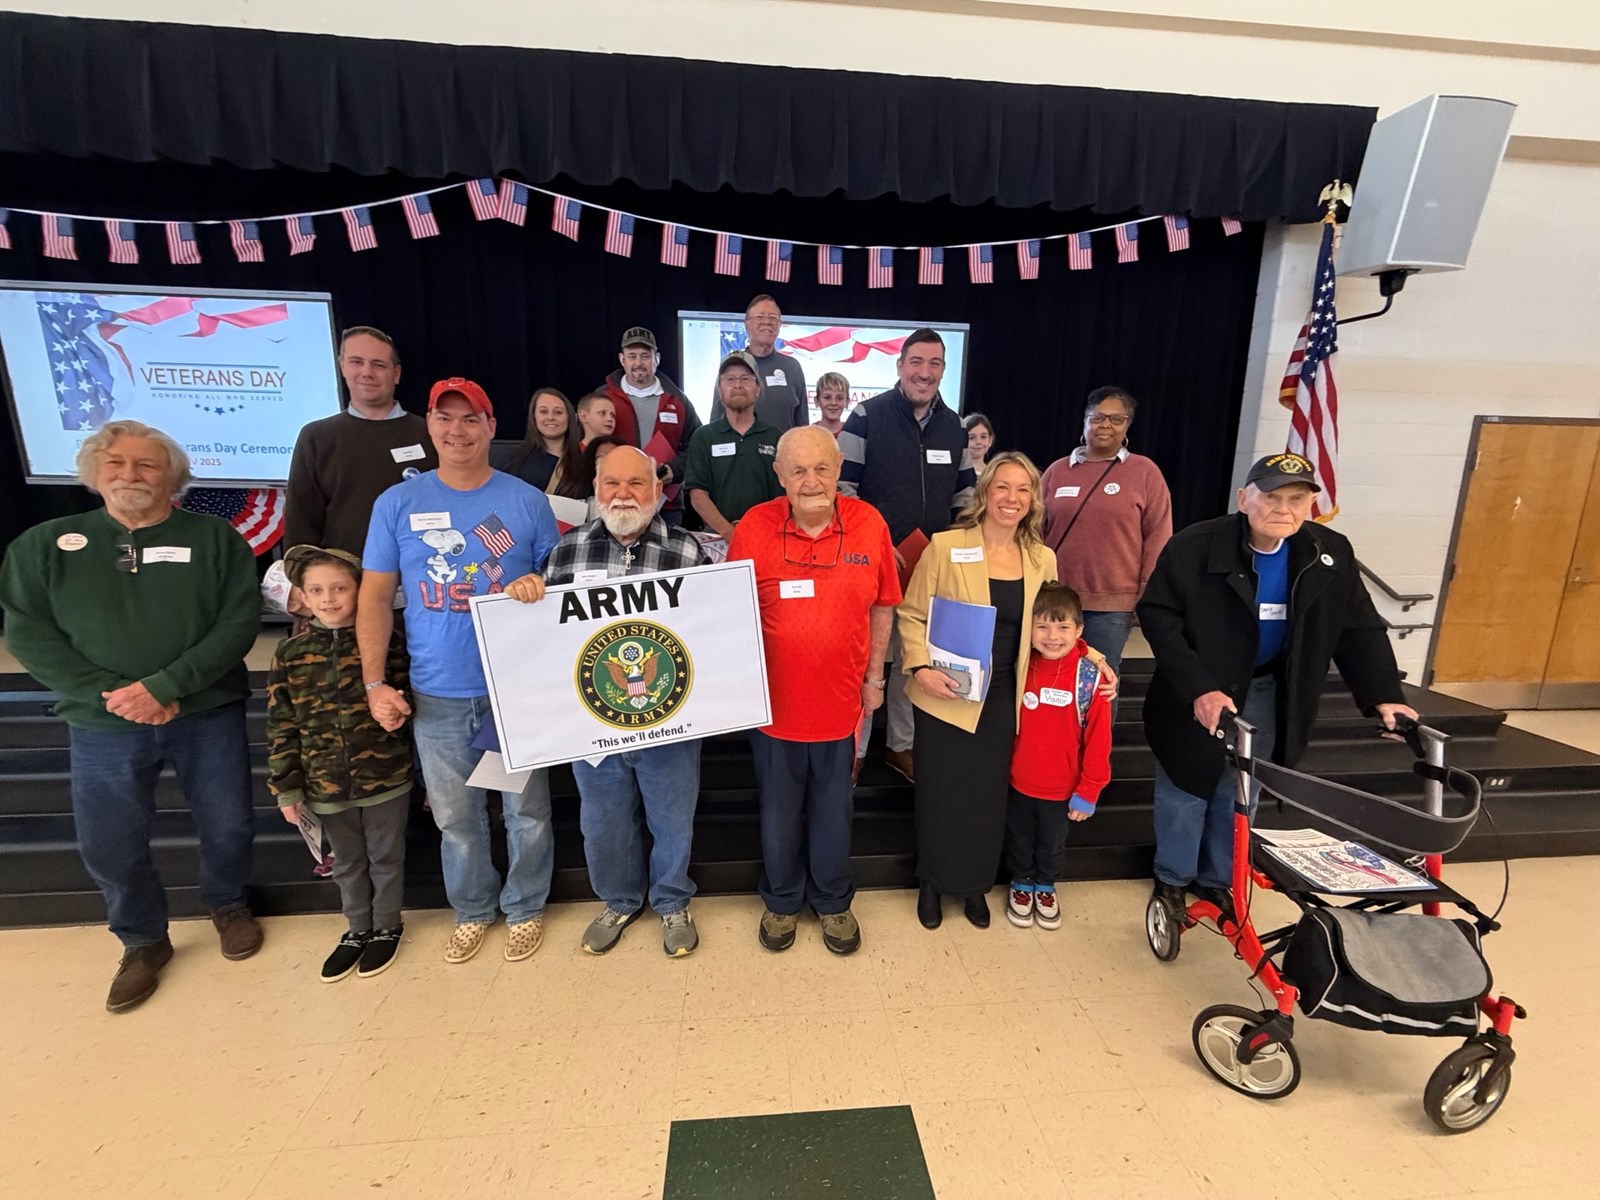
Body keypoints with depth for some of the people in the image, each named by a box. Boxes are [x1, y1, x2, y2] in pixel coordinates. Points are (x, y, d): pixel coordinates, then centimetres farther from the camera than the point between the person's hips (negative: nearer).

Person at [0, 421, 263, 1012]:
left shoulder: (214, 537, -3)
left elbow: (240, 621, -10)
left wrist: (164, 687, -18)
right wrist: (110, 693, -15)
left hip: (208, 716, -1)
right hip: (103, 725, 2)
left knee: (228, 827, 11)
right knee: (109, 846, 12)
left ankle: (228, 904, 40)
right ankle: (143, 942, 37)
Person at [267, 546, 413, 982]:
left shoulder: (386, 641, -10)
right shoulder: (289, 654, -3)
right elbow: (281, 727, 1)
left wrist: (399, 711, -22)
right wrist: (286, 788, 1)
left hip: (386, 777, -2)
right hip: (326, 785, 3)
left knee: (386, 857, 15)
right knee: (347, 862, 21)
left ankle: (387, 926, 37)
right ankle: (357, 928, 42)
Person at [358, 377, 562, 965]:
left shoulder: (527, 501, 0)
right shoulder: (397, 503, 3)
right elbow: (375, 598, 5)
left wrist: (540, 588, -18)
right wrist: (375, 682, -1)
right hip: (436, 695, 2)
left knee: (526, 809, 10)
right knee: (455, 816, 15)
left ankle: (525, 908, 34)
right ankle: (472, 910, 39)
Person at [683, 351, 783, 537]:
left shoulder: (775, 438, 10)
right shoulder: (703, 437, 9)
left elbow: (783, 495, 6)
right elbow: (697, 494, 1)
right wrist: (729, 532, -13)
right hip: (718, 537, 0)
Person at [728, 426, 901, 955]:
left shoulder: (869, 524, -7)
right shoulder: (754, 527, -10)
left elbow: (882, 608, 4)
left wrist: (874, 678, 6)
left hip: (841, 700, 1)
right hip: (774, 701, 0)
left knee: (834, 810, 18)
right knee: (779, 812, 18)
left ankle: (833, 901, 43)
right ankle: (782, 901, 43)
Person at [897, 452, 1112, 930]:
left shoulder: (1043, 559, 3)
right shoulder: (945, 546, -9)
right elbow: (912, 614, -7)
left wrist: (1086, 653, -2)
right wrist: (921, 668, -19)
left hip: (1002, 699, 4)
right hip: (946, 696, -3)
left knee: (988, 795, 16)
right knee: (940, 793, 10)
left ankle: (975, 884, 39)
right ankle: (932, 883, 35)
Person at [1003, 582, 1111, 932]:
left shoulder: (1090, 677, -19)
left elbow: (1098, 739, -13)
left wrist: (1088, 791, -9)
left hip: (1063, 788, -1)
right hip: (1019, 782, 2)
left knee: (1053, 844, 22)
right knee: (1019, 840, 21)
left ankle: (1046, 888, 48)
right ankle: (1021, 885, 46)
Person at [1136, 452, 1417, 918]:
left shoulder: (1331, 553, -6)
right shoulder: (1195, 547, -21)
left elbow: (1360, 630, 3)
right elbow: (1157, 616, -21)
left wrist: (1384, 695, -7)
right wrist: (1197, 687, -28)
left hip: (1268, 698, 4)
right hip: (1197, 695, -4)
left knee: (1239, 795, 16)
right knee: (1185, 789, 9)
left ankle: (1218, 879, 36)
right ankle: (1172, 878, 31)